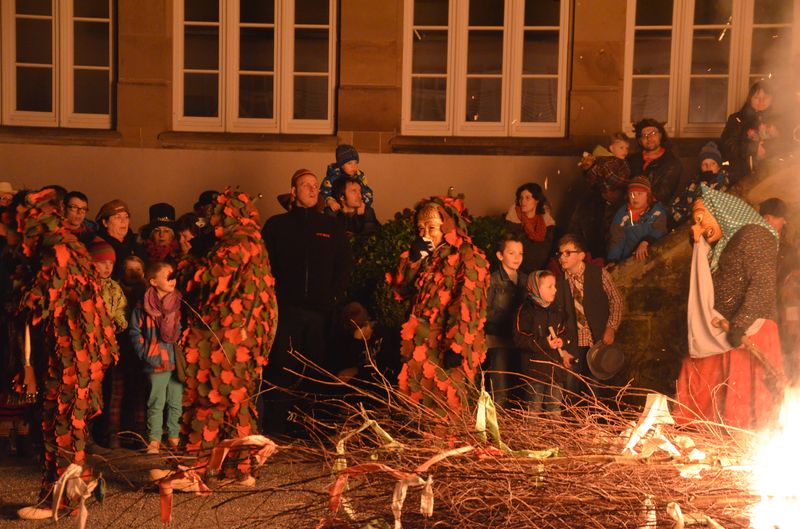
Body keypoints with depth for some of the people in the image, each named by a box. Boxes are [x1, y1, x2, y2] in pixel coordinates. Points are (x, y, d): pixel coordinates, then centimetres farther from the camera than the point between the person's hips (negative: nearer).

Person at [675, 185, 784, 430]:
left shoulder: (753, 235, -6)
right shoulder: (724, 246, 23)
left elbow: (764, 284, -17)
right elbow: (705, 286, 20)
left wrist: (740, 325, -23)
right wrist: (700, 245, 13)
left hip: (750, 337, -9)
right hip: (722, 339, 9)